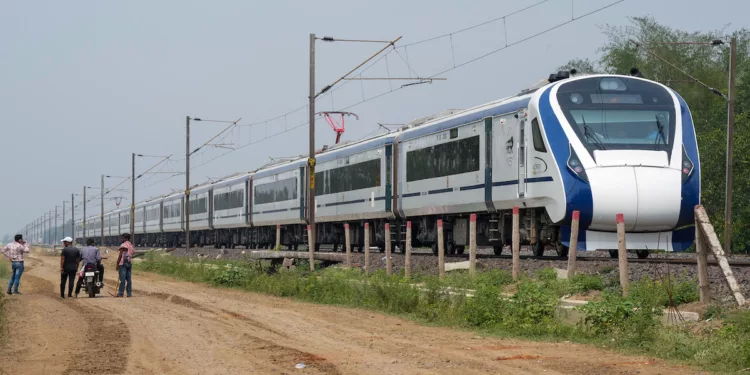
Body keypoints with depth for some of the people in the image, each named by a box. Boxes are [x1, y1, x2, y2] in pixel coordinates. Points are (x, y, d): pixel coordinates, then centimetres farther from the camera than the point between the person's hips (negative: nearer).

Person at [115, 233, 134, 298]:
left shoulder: (123, 245, -7)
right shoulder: (131, 246, 15)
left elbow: (120, 255, -9)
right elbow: (131, 255, 14)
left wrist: (117, 264, -5)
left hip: (123, 263, -7)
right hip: (129, 263, 7)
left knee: (122, 279, -9)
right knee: (129, 279, 6)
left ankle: (120, 293, -10)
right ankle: (129, 293, 4)